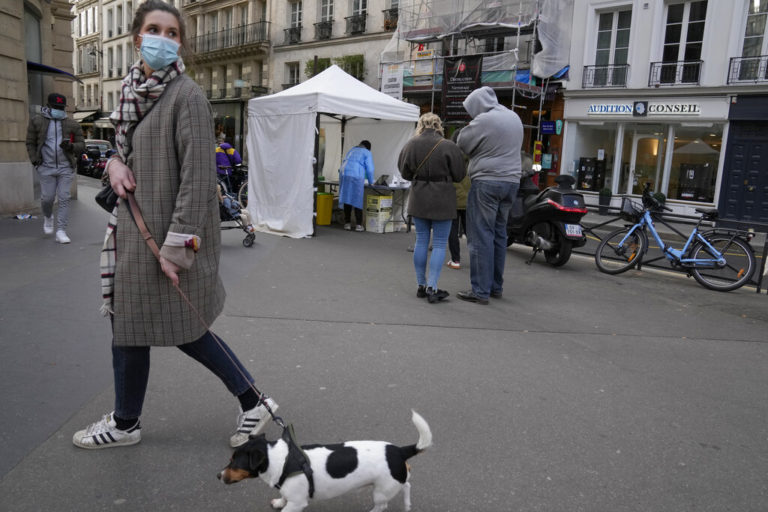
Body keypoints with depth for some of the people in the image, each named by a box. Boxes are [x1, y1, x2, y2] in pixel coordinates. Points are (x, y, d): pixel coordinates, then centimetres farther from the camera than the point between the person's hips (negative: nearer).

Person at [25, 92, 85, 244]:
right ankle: (48, 217, 36)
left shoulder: (72, 124, 8)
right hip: (46, 167, 0)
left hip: (66, 168, 0)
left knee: (64, 199, -4)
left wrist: (71, 146, -14)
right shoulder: (37, 121, 7)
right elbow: (30, 143, 9)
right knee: (47, 197, 2)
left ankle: (61, 231, 0)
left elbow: (81, 145, 7)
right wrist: (35, 160, -4)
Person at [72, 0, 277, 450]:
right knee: (181, 329, 12)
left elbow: (197, 176, -18)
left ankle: (125, 424, 31)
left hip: (163, 231, -8)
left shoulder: (187, 96, -13)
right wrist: (115, 163, -1)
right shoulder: (134, 89, 11)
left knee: (131, 327, 6)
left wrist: (175, 246, -21)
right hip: (136, 224, 8)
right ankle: (253, 400, 26)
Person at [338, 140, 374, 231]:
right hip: (356, 177, -5)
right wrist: (370, 182, 14)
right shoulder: (367, 153, 8)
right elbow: (369, 169, 2)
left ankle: (347, 223, 9)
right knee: (358, 201, -1)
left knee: (347, 200, 7)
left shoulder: (351, 150, 26)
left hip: (344, 176, 5)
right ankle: (359, 225, 0)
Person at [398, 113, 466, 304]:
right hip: (442, 200, -3)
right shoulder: (449, 147, -13)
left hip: (418, 199, 4)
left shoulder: (410, 145, -4)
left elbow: (404, 172, 8)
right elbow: (459, 175, -5)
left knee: (421, 241, 13)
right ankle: (432, 288, 0)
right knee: (439, 244, 3)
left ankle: (421, 285, 18)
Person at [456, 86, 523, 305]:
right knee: (499, 234, 14)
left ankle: (481, 291, -4)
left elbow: (462, 145, -3)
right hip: (512, 180, 8)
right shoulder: (514, 117, 15)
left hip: (487, 182, -8)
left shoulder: (484, 120, -10)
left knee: (481, 236, -4)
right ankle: (496, 287, 20)